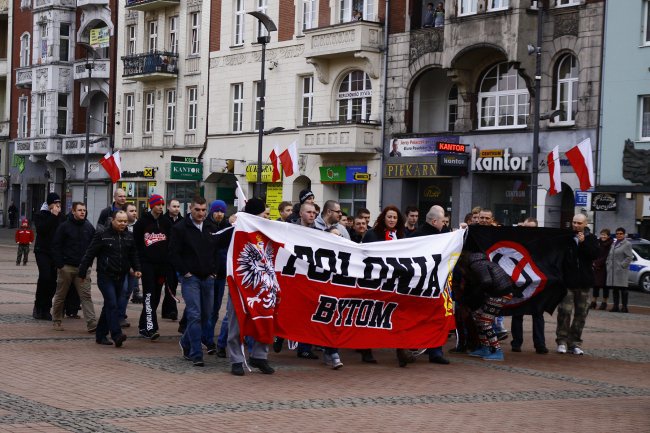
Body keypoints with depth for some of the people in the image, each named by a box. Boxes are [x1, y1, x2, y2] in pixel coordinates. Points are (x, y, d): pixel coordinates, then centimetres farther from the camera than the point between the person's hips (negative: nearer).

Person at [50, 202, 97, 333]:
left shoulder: (89, 228, 7)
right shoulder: (65, 227, -3)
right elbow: (56, 246, -4)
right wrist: (59, 264, -10)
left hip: (83, 268, 2)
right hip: (66, 267, -2)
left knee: (86, 296, -6)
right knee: (60, 296, 9)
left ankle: (92, 323, -13)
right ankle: (56, 321, 24)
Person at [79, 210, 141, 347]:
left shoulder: (129, 237, 9)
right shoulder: (102, 235, -7)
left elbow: (133, 255, 17)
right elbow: (90, 254, -6)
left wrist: (136, 269, 2)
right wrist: (82, 272, -6)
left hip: (120, 278, 6)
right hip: (105, 276, -6)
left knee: (109, 306, 12)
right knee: (112, 304, -15)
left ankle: (100, 335, 20)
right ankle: (117, 335, -20)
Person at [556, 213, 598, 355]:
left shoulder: (590, 239, 8)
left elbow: (595, 254, -6)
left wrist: (583, 242, -15)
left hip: (583, 282, 3)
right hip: (567, 281, -3)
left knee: (581, 313, 6)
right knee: (564, 312, -7)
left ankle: (575, 343, 14)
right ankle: (562, 341, 3)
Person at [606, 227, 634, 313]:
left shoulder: (627, 244, -3)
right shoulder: (614, 244, 19)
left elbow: (629, 257, -8)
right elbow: (609, 256, 24)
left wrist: (622, 265, -13)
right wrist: (608, 264, 11)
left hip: (621, 271, -7)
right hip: (612, 270, 7)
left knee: (623, 289, -6)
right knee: (615, 289, 9)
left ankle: (624, 307, -4)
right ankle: (615, 306, 14)